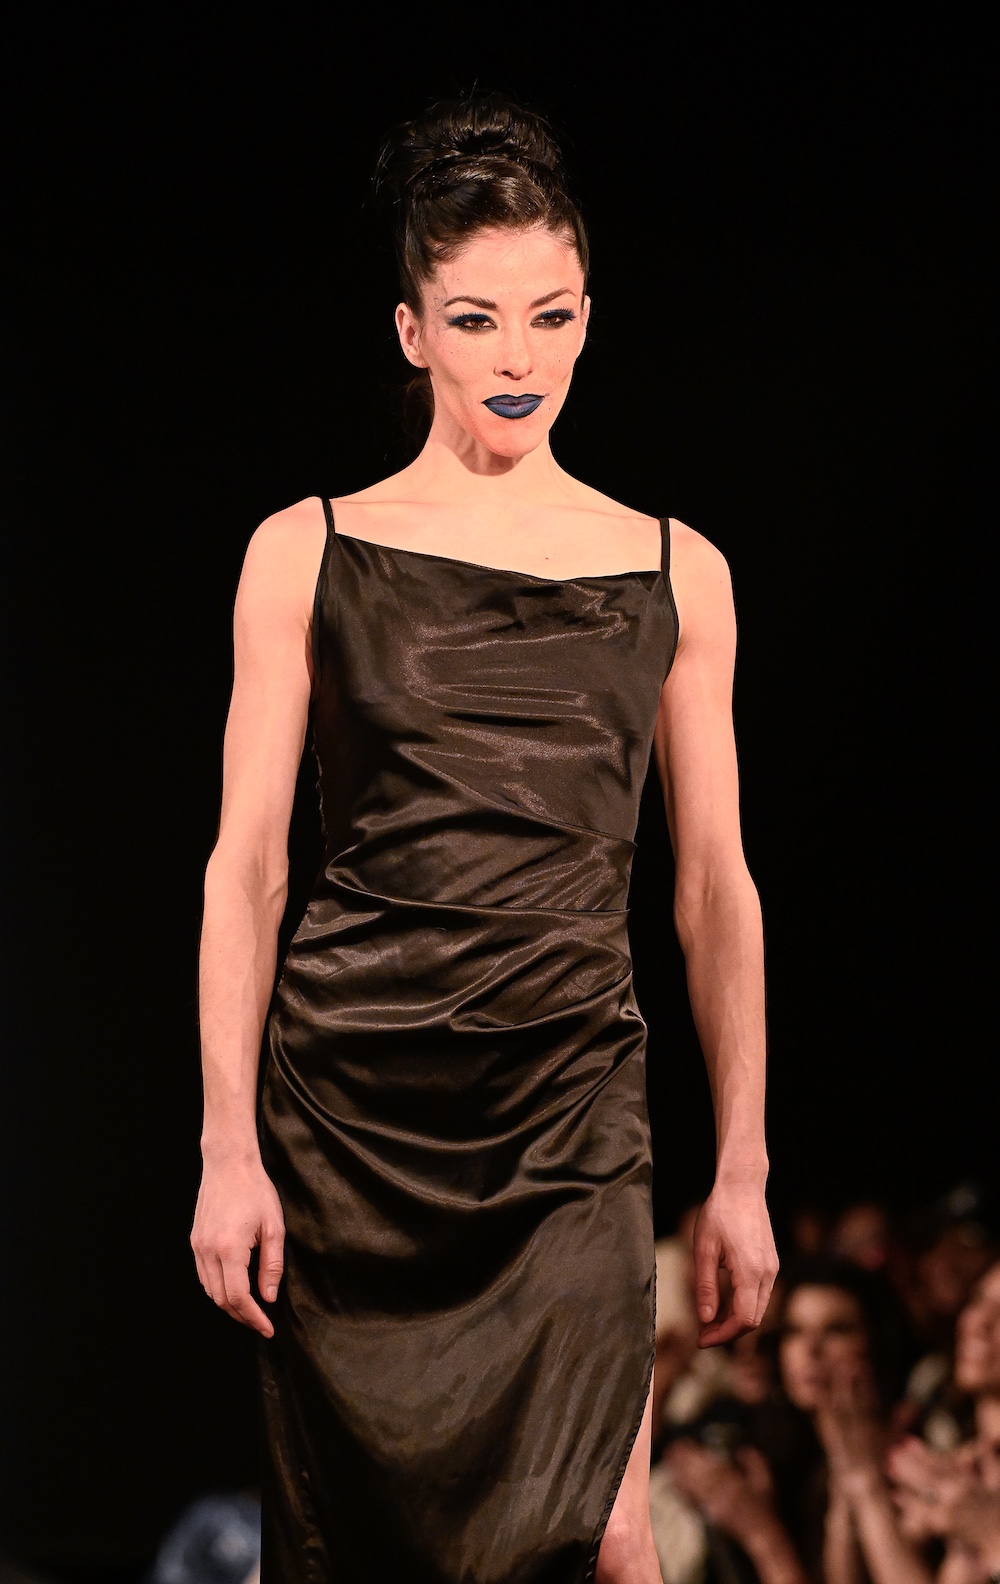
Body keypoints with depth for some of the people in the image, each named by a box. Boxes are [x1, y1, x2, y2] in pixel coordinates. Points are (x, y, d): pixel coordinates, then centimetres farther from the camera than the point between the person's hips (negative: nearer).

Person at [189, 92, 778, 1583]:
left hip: (572, 1097, 0)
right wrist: (229, 1149, -4)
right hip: (349, 1099, 0)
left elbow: (713, 888, 11)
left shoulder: (675, 572, 8)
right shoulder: (309, 554, 4)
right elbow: (247, 864, 3)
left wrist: (744, 1171, 10)